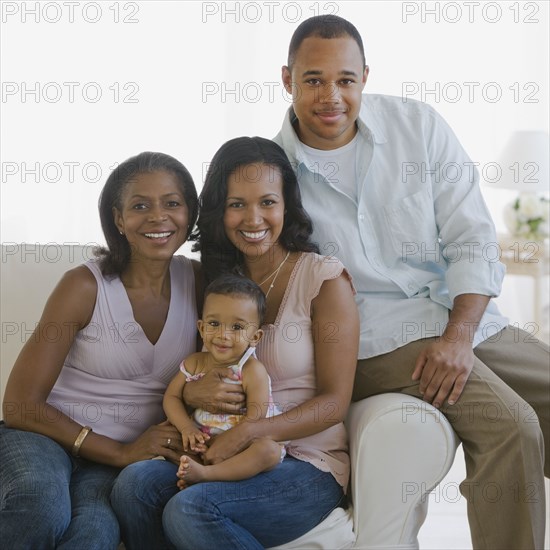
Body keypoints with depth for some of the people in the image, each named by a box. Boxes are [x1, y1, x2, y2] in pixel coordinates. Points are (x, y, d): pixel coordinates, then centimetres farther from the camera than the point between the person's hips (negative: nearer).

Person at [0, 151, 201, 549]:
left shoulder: (199, 281, 2)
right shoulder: (85, 286, -8)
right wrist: (121, 452, -16)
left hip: (132, 454, 2)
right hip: (49, 437, -2)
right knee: (42, 509, -37)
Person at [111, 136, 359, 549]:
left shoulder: (324, 278, -6)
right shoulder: (219, 280, 11)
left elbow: (334, 403, -9)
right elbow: (198, 374, 15)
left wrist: (245, 433, -22)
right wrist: (191, 392, -11)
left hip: (308, 464, -4)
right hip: (224, 455, 5)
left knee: (189, 509, -30)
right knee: (135, 483, -25)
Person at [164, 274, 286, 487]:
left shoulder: (253, 371, -14)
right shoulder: (194, 363, 1)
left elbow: (255, 421, -19)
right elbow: (172, 396, 5)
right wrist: (186, 427, -14)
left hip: (245, 447, -5)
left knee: (270, 450, -33)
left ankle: (203, 472, -41)